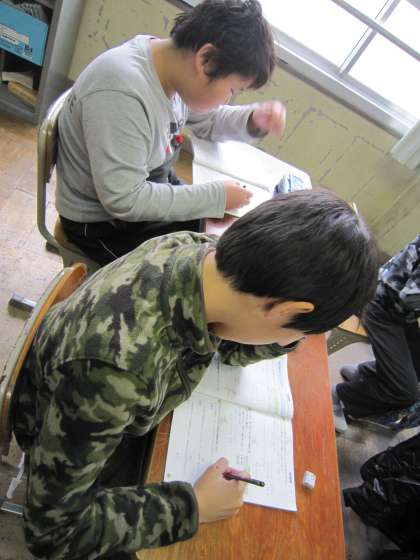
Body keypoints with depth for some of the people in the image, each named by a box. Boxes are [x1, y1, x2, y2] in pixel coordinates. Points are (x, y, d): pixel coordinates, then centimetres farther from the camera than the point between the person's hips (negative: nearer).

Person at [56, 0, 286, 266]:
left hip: (152, 190, 8)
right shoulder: (121, 94, -32)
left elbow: (208, 120, 10)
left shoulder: (171, 61, -7)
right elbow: (123, 201, -31)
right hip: (103, 224, -7)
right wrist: (216, 196, -25)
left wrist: (253, 119, -10)